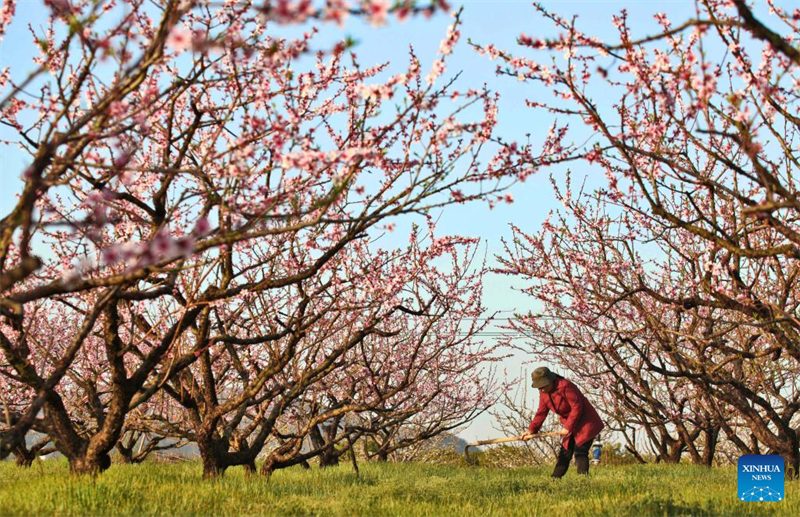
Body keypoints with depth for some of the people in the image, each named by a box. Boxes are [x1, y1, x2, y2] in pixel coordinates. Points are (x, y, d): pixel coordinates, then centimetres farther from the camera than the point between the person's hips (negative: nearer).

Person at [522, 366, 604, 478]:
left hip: (585, 423, -8)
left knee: (580, 452, -17)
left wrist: (568, 427, -22)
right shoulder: (544, 393, 1)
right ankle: (555, 478, 11)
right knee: (564, 453, 8)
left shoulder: (565, 386, -25)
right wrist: (531, 430, -6)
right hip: (571, 426, 8)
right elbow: (541, 412, 5)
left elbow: (577, 407, -24)